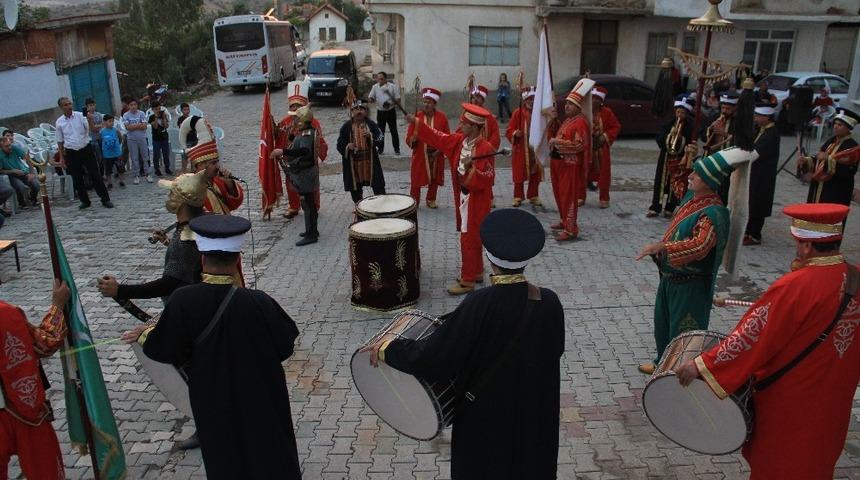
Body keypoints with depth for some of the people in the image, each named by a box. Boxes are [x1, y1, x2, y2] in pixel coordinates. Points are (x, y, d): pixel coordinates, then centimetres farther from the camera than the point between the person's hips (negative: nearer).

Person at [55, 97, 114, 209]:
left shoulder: (80, 116, -3)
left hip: (86, 149, -2)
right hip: (71, 152, 2)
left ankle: (105, 199, 2)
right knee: (77, 178, 7)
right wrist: (61, 157, 6)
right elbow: (60, 141, 8)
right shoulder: (59, 122, 2)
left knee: (95, 174, -2)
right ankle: (84, 201, 19)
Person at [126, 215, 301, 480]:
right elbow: (285, 344, -12)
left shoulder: (182, 301, -23)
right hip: (261, 401, -2)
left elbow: (165, 349, -8)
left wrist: (145, 334, 13)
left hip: (214, 405, 2)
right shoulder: (257, 302, -27)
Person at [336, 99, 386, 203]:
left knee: (378, 186, 3)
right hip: (353, 162, 1)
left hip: (370, 160, 0)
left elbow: (380, 139, -3)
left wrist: (370, 136, -20)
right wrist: (347, 146, -18)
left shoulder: (371, 124, 1)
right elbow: (340, 144, 2)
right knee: (355, 187, 11)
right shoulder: (346, 126, 1)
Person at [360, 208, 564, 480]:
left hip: (486, 421, -3)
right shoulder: (549, 303, -15)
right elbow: (555, 350, 3)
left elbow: (432, 356, -25)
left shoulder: (481, 305, -27)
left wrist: (388, 347, -10)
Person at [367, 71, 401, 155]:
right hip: (380, 112, 3)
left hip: (390, 111, -3)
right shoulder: (375, 87, 1)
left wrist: (391, 104, -24)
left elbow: (398, 99, -6)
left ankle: (396, 149, 13)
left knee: (393, 131, 4)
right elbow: (371, 98, 5)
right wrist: (370, 99, -20)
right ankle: (380, 149, 16)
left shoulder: (392, 86, -9)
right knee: (380, 131, 6)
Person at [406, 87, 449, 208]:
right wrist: (413, 138, -27)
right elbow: (409, 139, -5)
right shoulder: (417, 117, -5)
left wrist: (439, 150, -11)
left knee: (435, 179, 13)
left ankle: (431, 200, 31)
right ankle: (414, 202, 15)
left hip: (436, 155, 1)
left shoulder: (442, 117, -5)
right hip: (420, 155, -1)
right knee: (416, 180, 1)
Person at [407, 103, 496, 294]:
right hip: (463, 197, 8)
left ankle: (467, 281, 6)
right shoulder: (459, 140, 1)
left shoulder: (485, 148, -22)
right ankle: (476, 272, 33)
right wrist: (416, 122, 8)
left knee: (468, 240, -3)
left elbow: (486, 180, -23)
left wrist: (470, 167, -34)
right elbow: (437, 137, 10)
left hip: (476, 201, -8)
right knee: (472, 238, 18)